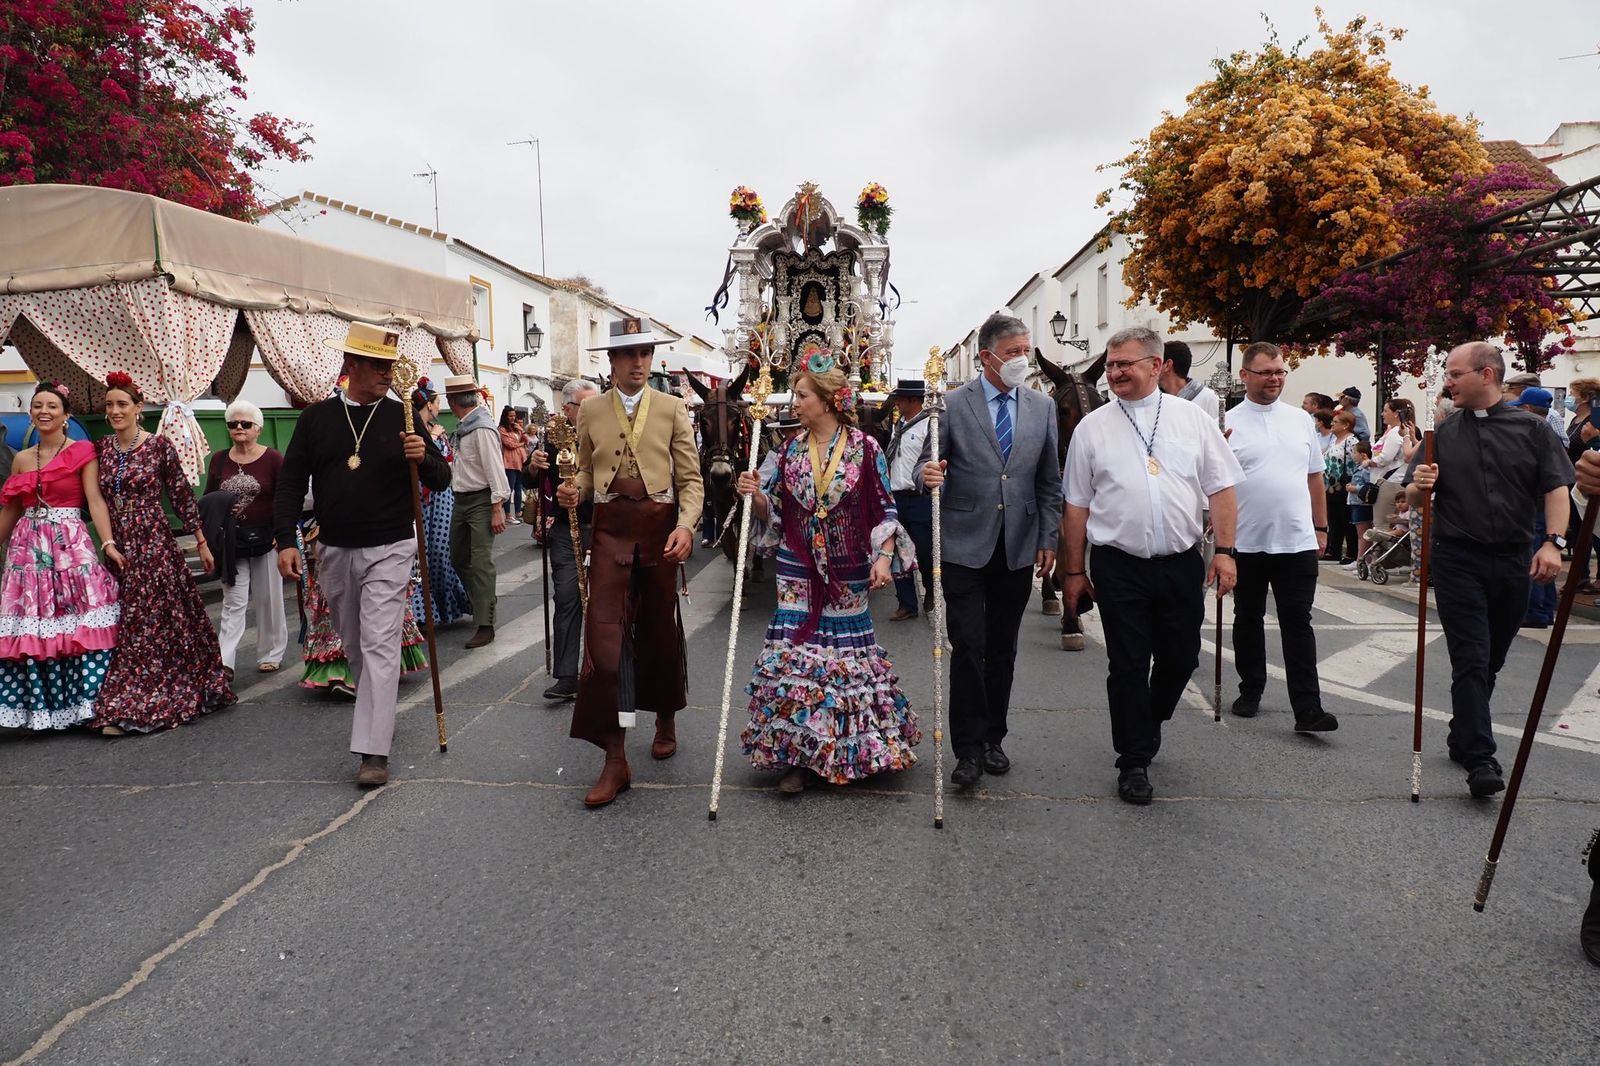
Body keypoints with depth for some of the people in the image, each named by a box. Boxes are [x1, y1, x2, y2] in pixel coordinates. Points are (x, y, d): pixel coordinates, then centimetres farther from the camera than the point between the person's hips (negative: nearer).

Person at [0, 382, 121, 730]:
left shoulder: (83, 452, 0)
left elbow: (95, 500, -8)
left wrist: (108, 543, -18)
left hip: (71, 545, -4)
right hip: (28, 548, 4)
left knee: (79, 622, -8)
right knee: (30, 628, 2)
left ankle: (81, 700, -1)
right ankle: (39, 705, 11)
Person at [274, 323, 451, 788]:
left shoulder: (402, 417, -1)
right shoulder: (316, 417, 4)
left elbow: (442, 478, 2)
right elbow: (290, 482, 5)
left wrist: (423, 458, -21)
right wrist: (286, 540, -5)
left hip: (388, 549, -3)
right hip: (334, 550, 3)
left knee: (379, 645, -10)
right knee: (353, 644, 16)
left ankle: (374, 752, -9)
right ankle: (378, 716, 39)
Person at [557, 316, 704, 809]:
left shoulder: (672, 408, 3)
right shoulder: (591, 410, 8)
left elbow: (690, 477, 0)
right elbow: (587, 469, 16)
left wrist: (686, 525, -16)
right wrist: (576, 491, -7)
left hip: (660, 526, 0)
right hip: (610, 527, 1)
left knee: (660, 629, 11)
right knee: (605, 634, -8)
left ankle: (666, 719, 38)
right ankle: (615, 758, -2)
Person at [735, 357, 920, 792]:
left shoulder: (865, 448, -4)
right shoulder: (791, 451, 6)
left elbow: (884, 509, -3)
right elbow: (774, 511, 10)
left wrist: (884, 557, -14)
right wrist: (755, 496, -10)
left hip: (847, 574, -2)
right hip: (798, 573, 3)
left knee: (847, 654, 6)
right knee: (794, 653, -2)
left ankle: (852, 750, 24)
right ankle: (796, 755, 7)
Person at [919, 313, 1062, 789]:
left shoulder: (1042, 407, 8)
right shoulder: (952, 405, -3)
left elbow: (1050, 481, 11)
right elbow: (928, 463, -2)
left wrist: (1048, 540, 7)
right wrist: (929, 474, -26)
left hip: (1019, 548, 3)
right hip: (965, 545, -3)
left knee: (1003, 648, 11)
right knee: (969, 648, -4)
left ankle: (993, 739, 24)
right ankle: (969, 748, 6)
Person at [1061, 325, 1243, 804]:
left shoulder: (1192, 418, 5)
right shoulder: (1092, 428, 3)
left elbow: (1221, 489, 4)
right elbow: (1076, 505, 4)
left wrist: (1225, 551, -5)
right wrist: (1074, 570, 4)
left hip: (1182, 563, 2)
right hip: (1119, 566, -1)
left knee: (1180, 659, 11)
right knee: (1128, 666, 3)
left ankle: (1145, 726, 40)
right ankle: (1134, 762, 17)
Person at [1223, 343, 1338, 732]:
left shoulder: (1301, 420, 10)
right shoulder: (1228, 423, -2)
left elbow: (1315, 478, 16)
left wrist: (1321, 526, 13)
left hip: (1297, 541, 2)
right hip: (1246, 542, -2)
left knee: (1297, 623, -1)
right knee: (1248, 620, 12)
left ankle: (1308, 710, -1)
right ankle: (1250, 691, 27)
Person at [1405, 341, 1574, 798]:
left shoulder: (1531, 430, 4)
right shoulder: (1442, 434, 5)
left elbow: (1556, 489, 0)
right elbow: (1415, 499, 6)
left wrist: (1553, 542, -14)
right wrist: (1420, 485, -17)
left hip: (1513, 562, 1)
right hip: (1457, 560, -1)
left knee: (1490, 661, 12)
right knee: (1471, 659, -8)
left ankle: (1462, 739, 28)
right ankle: (1480, 760, -10)